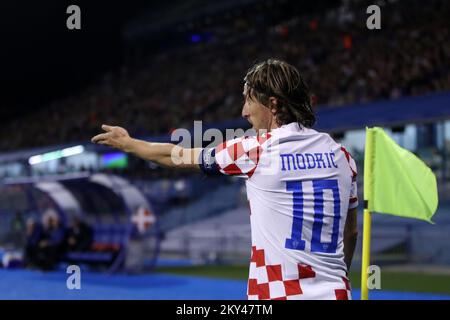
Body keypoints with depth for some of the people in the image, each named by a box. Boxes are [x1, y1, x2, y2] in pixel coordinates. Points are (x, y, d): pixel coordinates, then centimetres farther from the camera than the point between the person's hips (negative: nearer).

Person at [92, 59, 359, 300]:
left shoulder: (255, 151, -6)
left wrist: (127, 143, 23)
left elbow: (178, 157, 7)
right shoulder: (341, 154, 6)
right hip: (336, 291, 5)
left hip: (279, 293, -5)